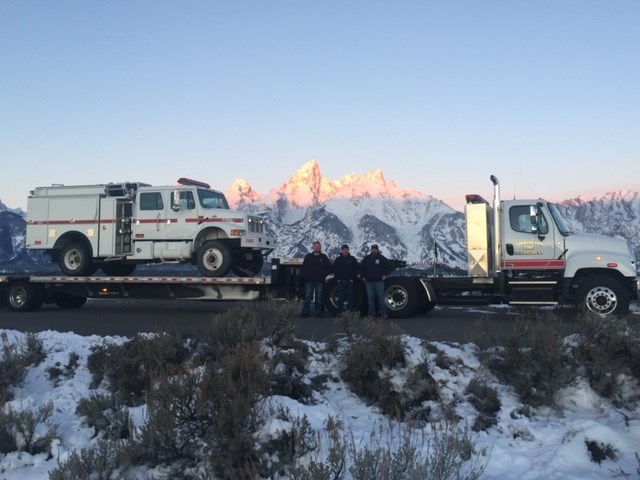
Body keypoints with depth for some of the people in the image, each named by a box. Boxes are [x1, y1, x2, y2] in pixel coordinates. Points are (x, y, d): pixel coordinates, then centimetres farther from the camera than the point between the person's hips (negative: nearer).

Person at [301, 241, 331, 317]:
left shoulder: (324, 257, 7)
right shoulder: (308, 256, 9)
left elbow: (328, 267, 7)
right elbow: (304, 267, 9)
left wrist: (324, 275, -1)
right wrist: (305, 276, -1)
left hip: (319, 281, 0)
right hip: (309, 281, 0)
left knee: (319, 298, 4)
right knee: (307, 297, 0)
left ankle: (318, 313, 9)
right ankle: (305, 312, 3)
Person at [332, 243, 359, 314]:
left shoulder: (352, 259, 7)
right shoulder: (338, 259, 9)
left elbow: (356, 269, 5)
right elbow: (335, 270, 9)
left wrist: (353, 279, -4)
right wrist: (337, 279, -1)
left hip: (350, 281, 0)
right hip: (341, 281, 1)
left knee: (350, 297, 0)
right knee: (340, 298, 0)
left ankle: (350, 312, 4)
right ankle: (340, 312, 5)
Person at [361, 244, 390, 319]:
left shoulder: (382, 258, 4)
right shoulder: (366, 258, 11)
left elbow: (387, 266, 9)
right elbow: (362, 268, 17)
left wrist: (384, 275, 2)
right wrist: (363, 277, 10)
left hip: (379, 281, -2)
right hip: (369, 281, 2)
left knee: (381, 297, -5)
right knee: (370, 298, 4)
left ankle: (383, 313, -2)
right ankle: (371, 314, 9)